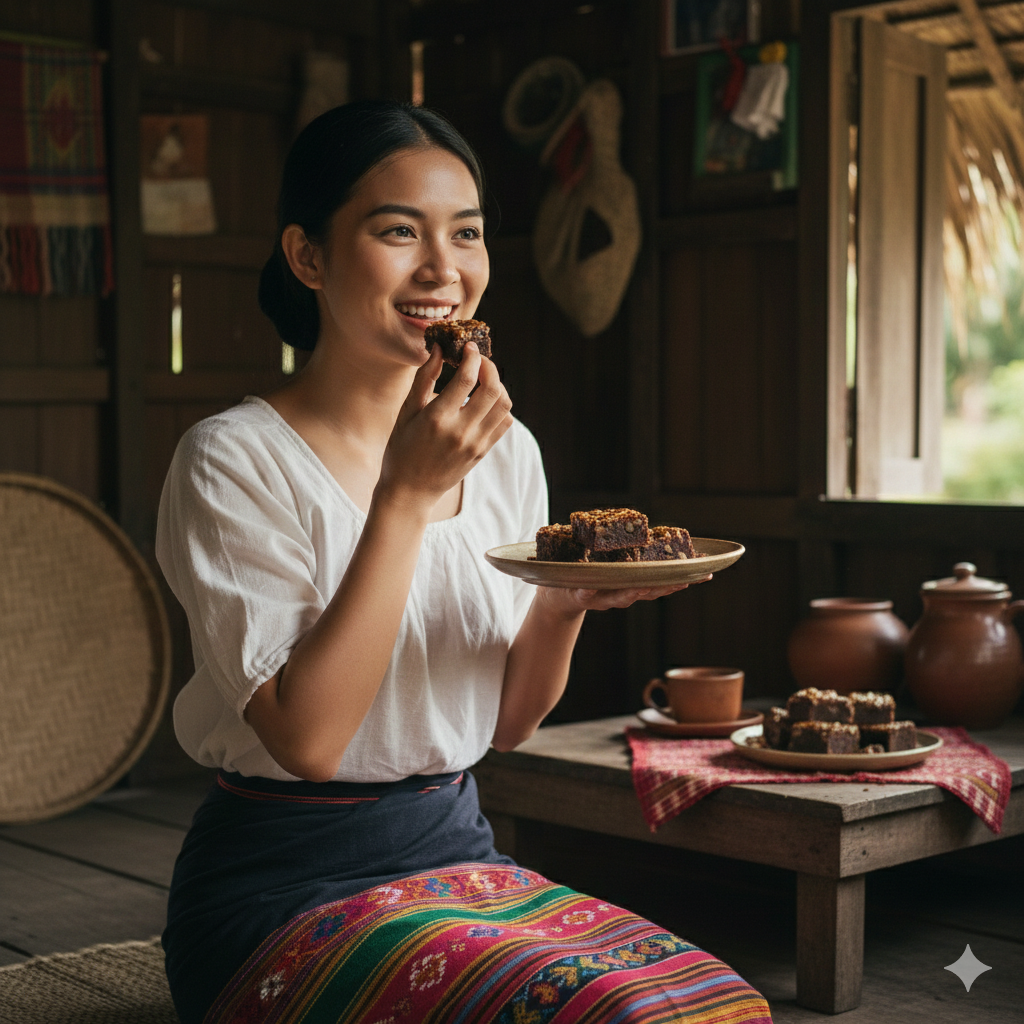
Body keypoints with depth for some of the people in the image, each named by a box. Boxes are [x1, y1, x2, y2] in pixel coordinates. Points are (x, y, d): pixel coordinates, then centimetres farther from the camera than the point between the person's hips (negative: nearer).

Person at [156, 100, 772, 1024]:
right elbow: (306, 738, -19)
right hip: (286, 885, -5)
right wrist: (405, 495, -21)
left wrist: (566, 603, -9)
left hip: (456, 848, 6)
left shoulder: (508, 452, 7)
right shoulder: (233, 461, -11)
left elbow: (508, 724, 11)